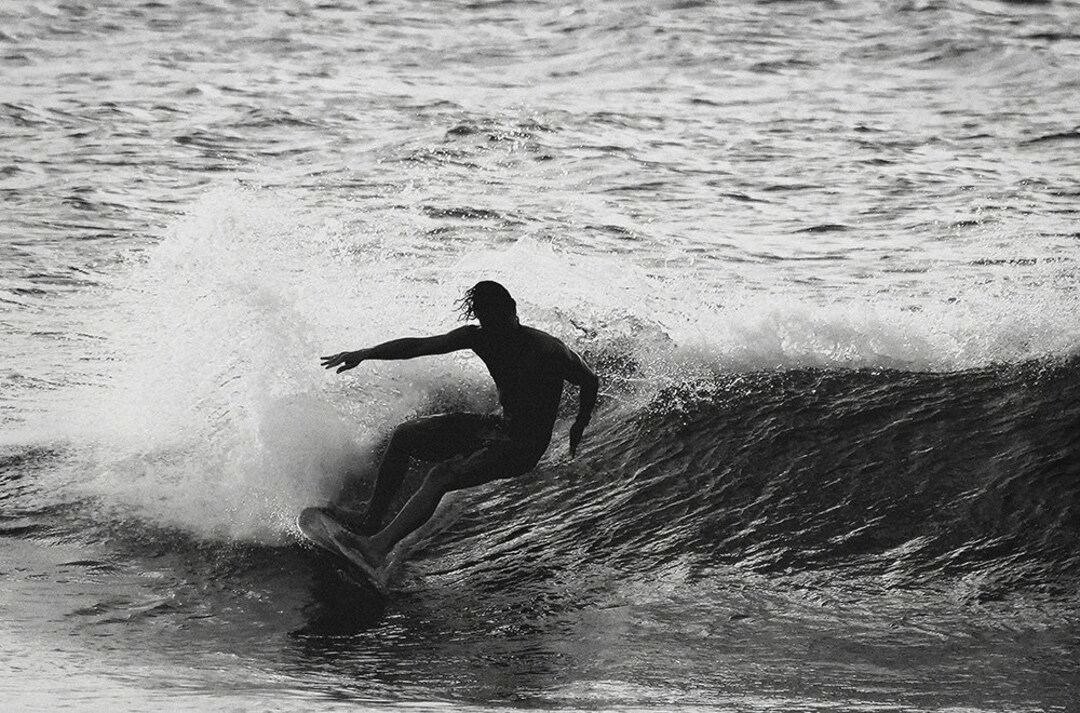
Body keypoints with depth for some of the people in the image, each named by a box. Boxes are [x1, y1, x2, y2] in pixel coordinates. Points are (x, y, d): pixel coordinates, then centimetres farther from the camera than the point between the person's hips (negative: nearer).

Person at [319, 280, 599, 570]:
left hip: (523, 447, -7)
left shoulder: (547, 350, -20)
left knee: (441, 476, -27)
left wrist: (578, 428, -7)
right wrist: (365, 354, -11)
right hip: (499, 425, 7)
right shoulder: (479, 337, -4)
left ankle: (380, 545, -35)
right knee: (404, 435, 0)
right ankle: (371, 520, 5)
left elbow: (589, 382, -5)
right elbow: (419, 346, -4)